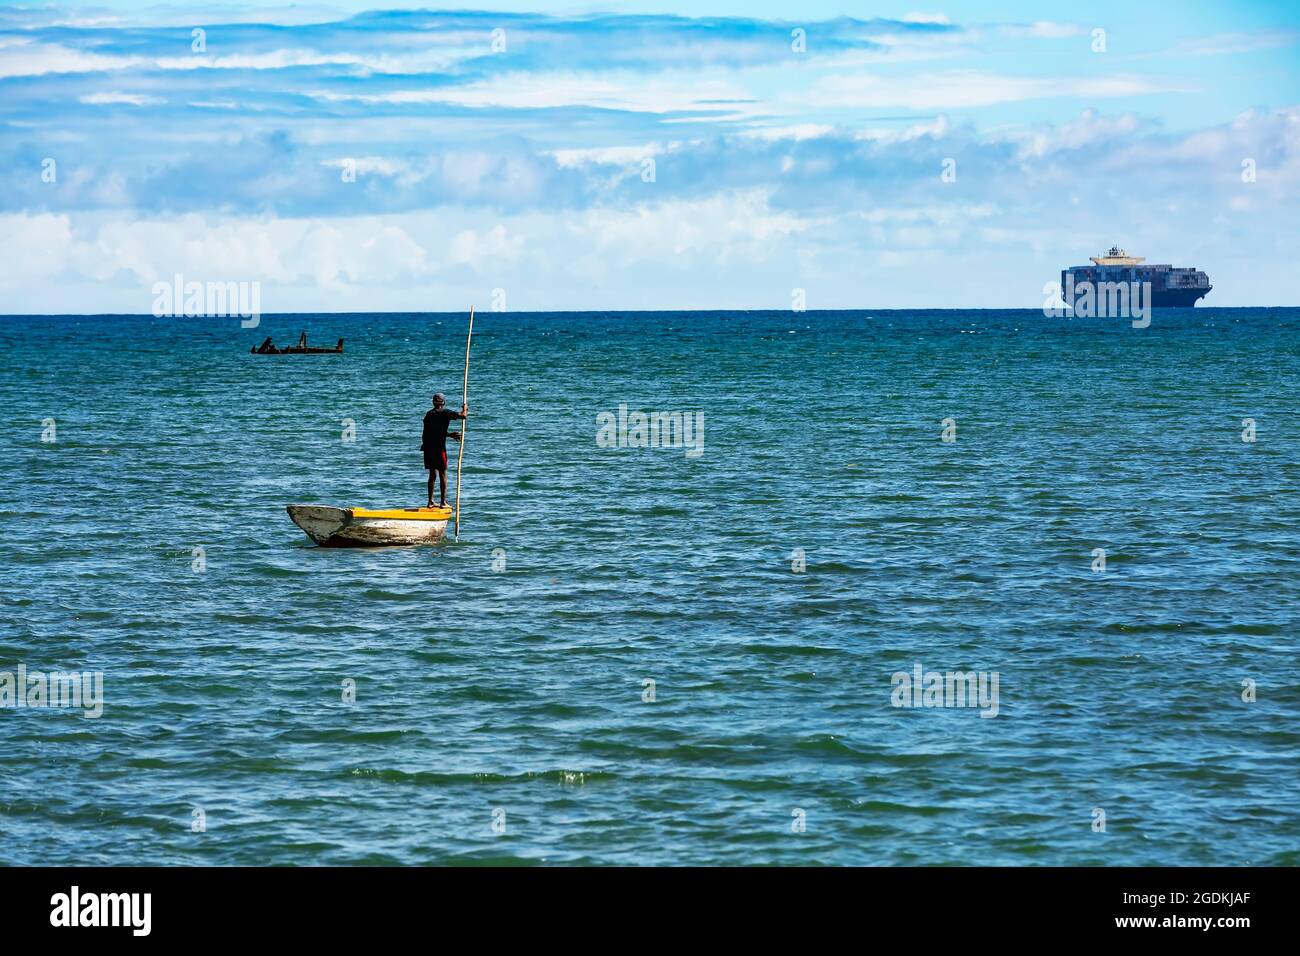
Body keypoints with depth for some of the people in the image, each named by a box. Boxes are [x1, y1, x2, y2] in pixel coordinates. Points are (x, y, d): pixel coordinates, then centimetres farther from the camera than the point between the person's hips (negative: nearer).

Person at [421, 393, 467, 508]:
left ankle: (430, 501, 14)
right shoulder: (445, 413, -6)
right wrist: (465, 409, 6)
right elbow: (462, 415, -16)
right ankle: (443, 502, -1)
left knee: (432, 474, 15)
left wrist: (450, 434, 19)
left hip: (427, 447, 6)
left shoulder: (428, 414, 14)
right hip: (438, 447, -6)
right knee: (443, 474, 1)